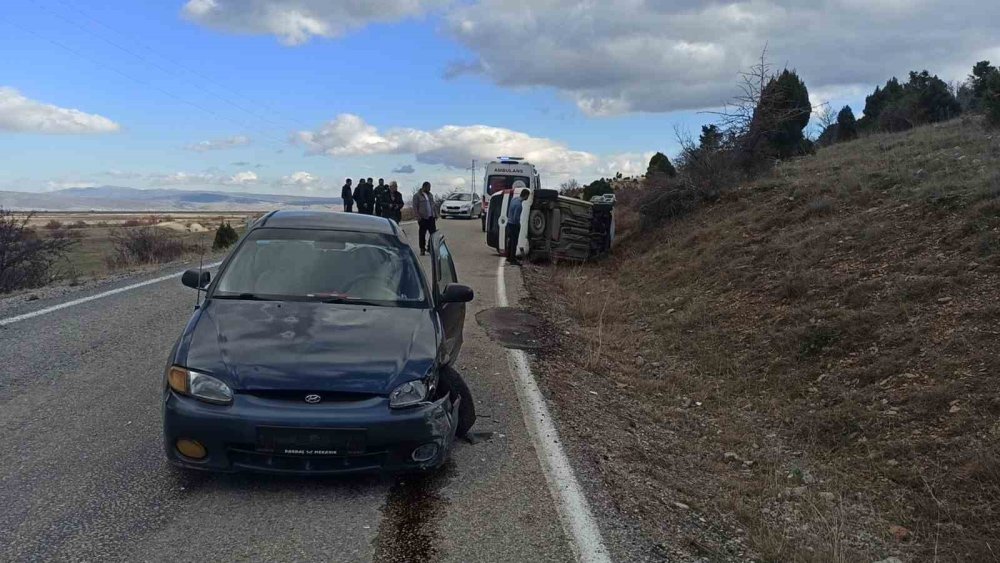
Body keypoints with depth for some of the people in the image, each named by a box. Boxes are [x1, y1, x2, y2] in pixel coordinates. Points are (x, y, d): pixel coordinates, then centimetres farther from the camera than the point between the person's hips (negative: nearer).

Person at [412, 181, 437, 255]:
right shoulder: (417, 196, -3)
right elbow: (415, 207, -7)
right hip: (423, 218, -5)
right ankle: (422, 249, 8)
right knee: (422, 234, 1)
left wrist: (436, 214, 14)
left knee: (433, 233, 1)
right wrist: (418, 216, -16)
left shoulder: (430, 195, 16)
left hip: (431, 217, 5)